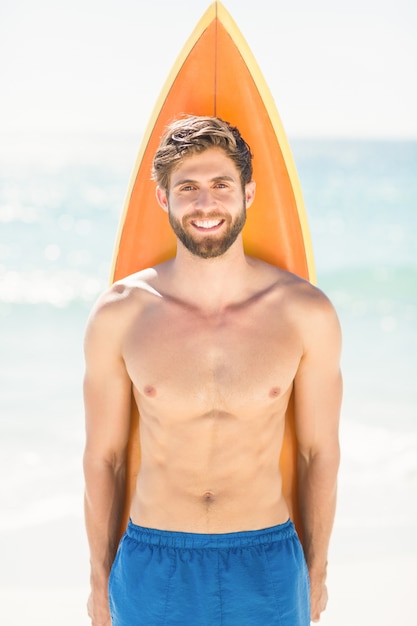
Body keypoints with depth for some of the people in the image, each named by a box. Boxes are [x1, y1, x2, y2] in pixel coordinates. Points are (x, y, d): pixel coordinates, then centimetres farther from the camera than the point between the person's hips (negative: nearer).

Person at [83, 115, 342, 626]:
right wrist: (100, 579, 8)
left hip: (267, 566, 0)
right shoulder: (119, 315, -6)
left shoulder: (306, 313, -7)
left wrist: (316, 571, 9)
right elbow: (103, 456, 2)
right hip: (153, 571, 0)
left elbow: (319, 452, 3)